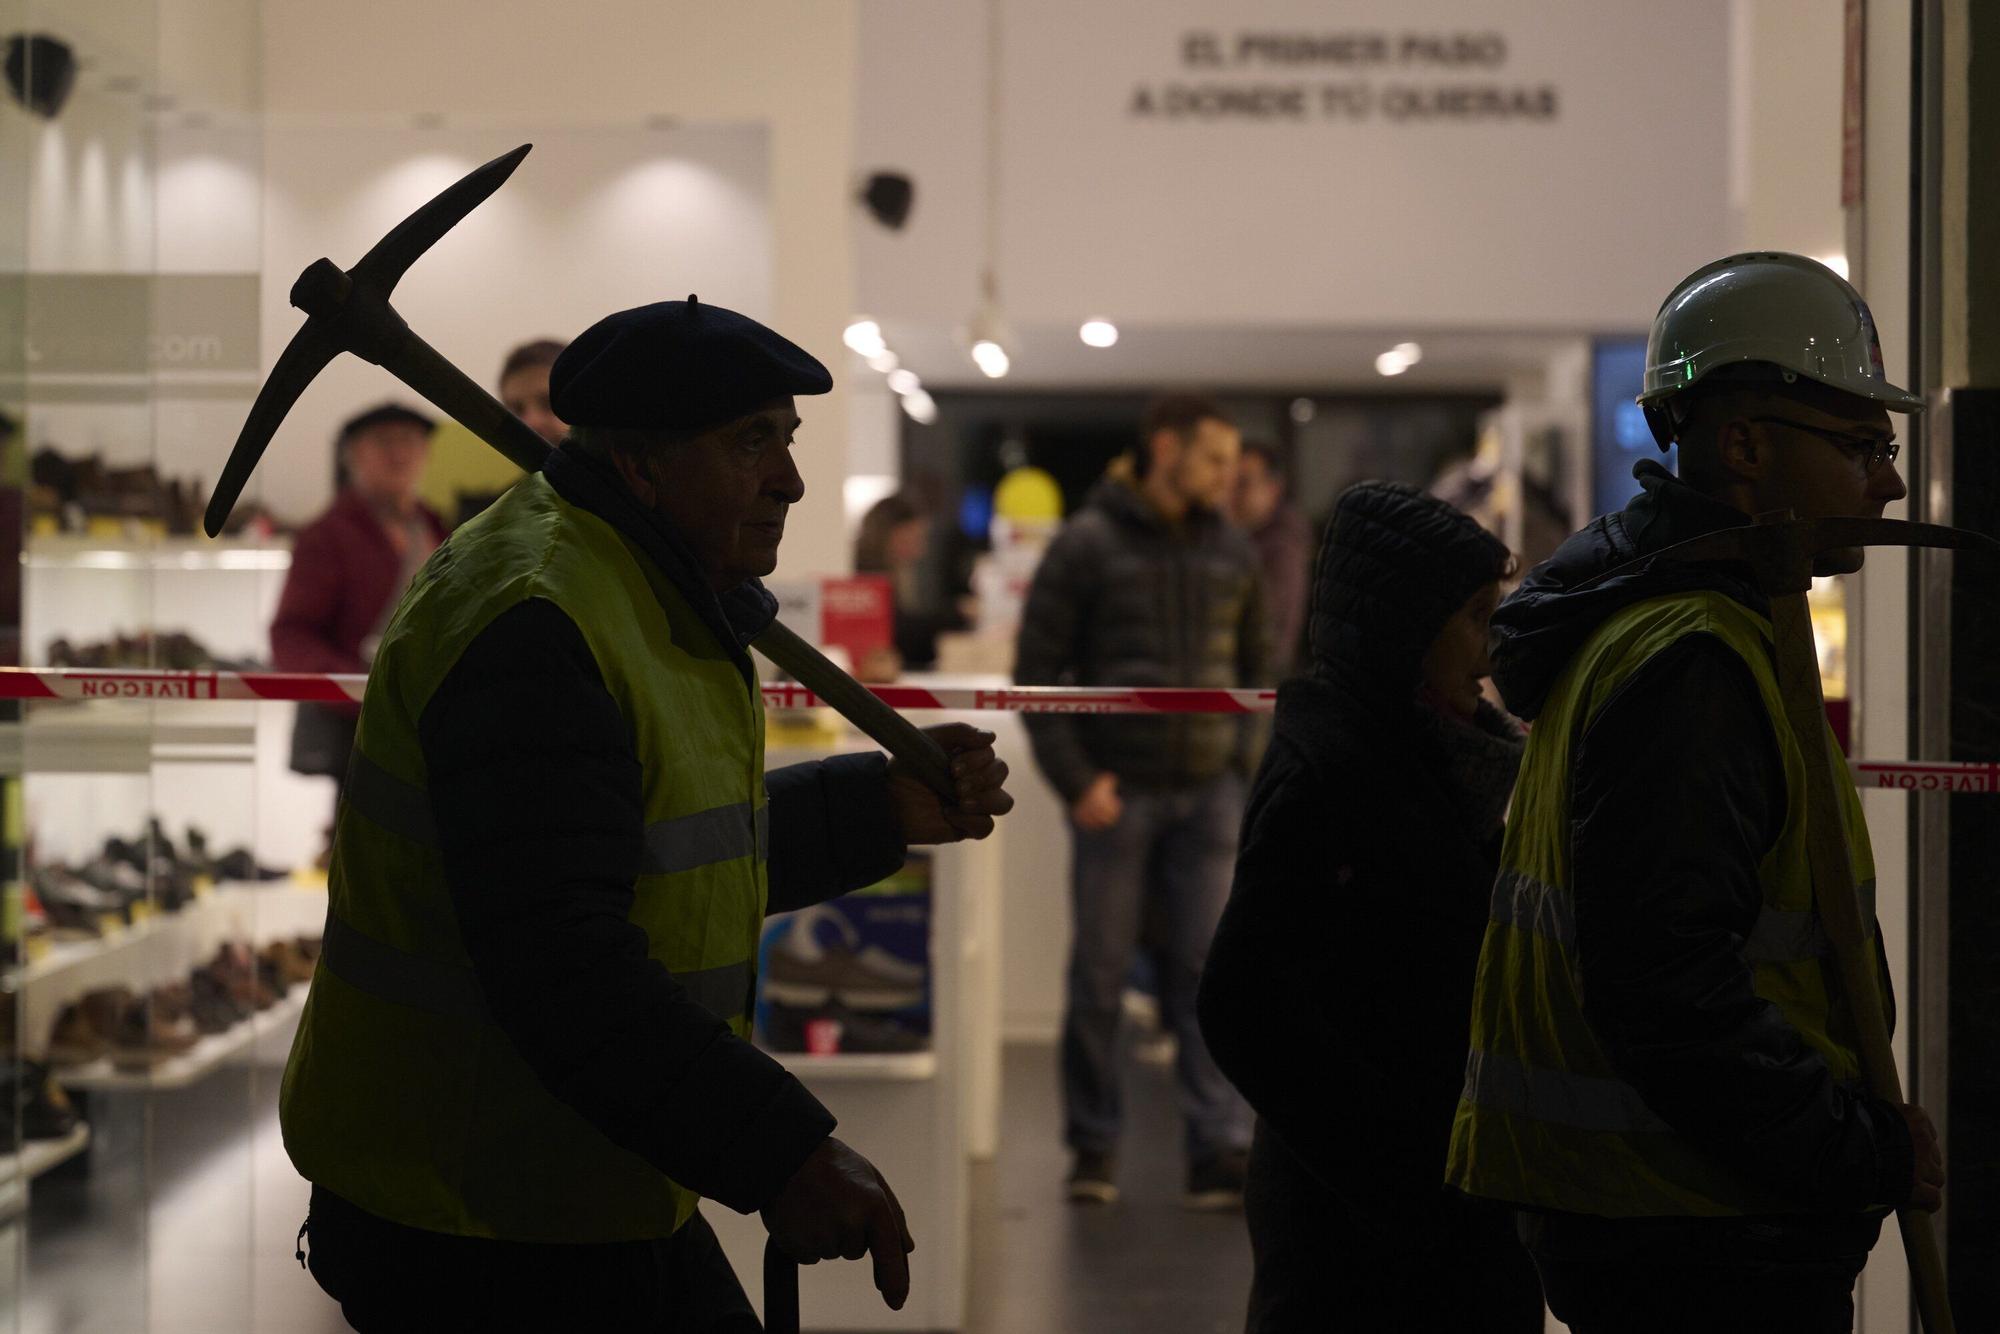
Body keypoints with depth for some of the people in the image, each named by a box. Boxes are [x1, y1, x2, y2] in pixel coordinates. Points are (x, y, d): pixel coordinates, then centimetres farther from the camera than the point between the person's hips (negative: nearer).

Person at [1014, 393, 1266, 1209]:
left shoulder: (1232, 553, 10)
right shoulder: (1088, 545, -3)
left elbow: (1252, 667, 20)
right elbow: (1036, 671, -4)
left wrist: (1244, 760, 7)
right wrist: (1075, 779, -11)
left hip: (1208, 791, 3)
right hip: (1118, 794, -3)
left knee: (1211, 972, -2)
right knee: (1100, 976, 3)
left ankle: (1220, 1151, -2)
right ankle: (1094, 1148, 14)